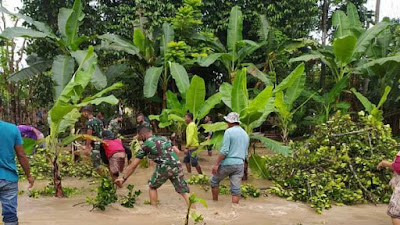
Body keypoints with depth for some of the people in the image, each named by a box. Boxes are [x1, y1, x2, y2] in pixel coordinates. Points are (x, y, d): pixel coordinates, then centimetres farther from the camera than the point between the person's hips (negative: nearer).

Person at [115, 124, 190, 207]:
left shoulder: (145, 145, 10)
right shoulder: (164, 138, 23)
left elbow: (133, 165, 11)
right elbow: (177, 151, 20)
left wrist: (123, 178, 17)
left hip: (164, 167, -3)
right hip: (177, 165, 4)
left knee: (152, 187, 22)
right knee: (184, 190, 9)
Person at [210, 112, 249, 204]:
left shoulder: (229, 131, -10)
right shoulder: (246, 134, 12)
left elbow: (224, 150, -17)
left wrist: (216, 164, -14)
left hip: (227, 163, -5)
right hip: (240, 164, 5)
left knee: (214, 181, 16)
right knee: (236, 189, 6)